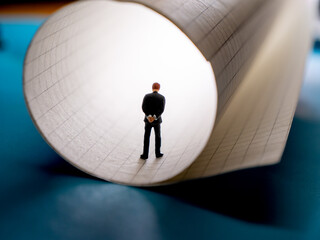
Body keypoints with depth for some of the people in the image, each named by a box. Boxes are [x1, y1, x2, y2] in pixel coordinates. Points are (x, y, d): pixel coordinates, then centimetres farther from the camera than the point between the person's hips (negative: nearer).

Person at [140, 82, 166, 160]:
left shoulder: (147, 96, -7)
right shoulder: (162, 97, -8)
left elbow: (144, 107, -17)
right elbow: (161, 109, -20)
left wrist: (148, 116, -23)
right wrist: (154, 117, -23)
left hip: (148, 120, 0)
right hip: (157, 120, 0)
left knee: (146, 137, 10)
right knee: (158, 137, 18)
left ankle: (145, 155, 13)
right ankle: (158, 153, 28)